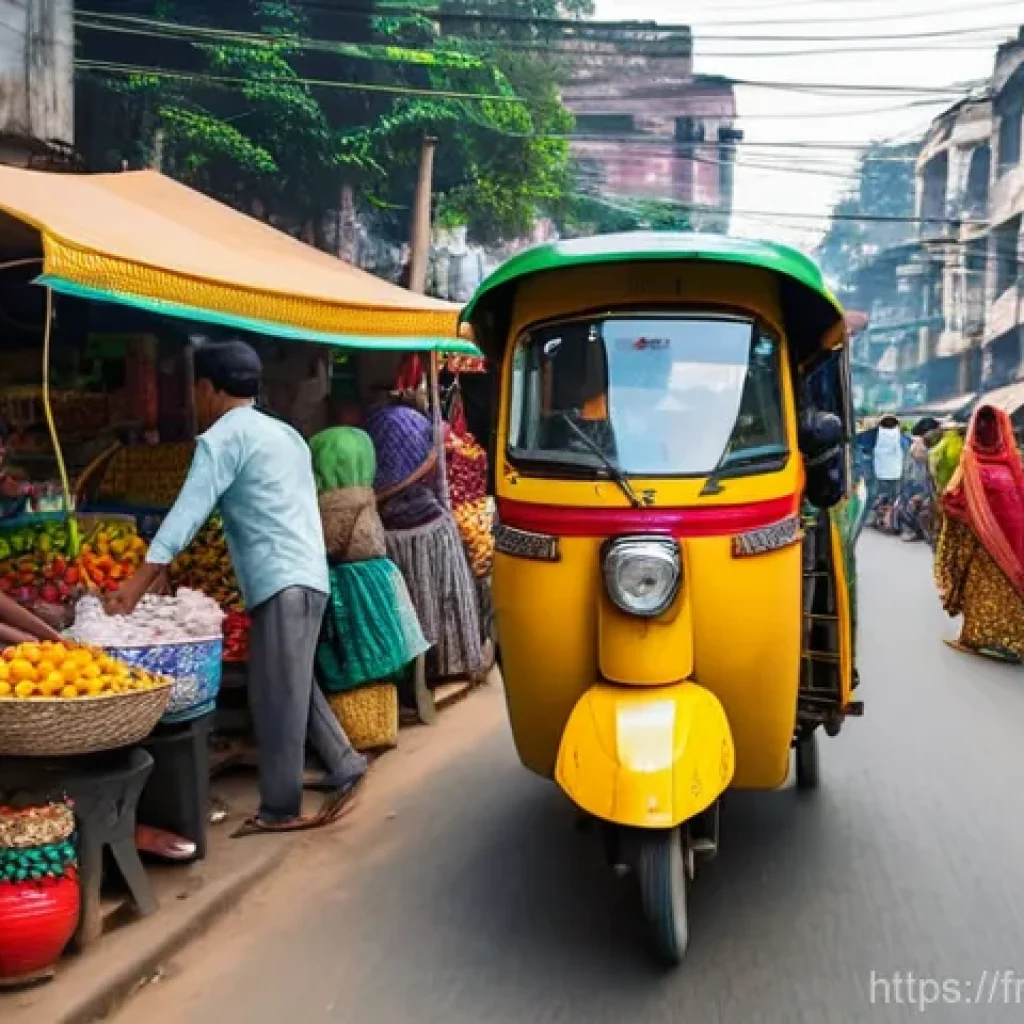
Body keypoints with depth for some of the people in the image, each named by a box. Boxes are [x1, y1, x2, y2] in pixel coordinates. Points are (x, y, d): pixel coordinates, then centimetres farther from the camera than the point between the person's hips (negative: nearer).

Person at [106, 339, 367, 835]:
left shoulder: (224, 436, -6)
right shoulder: (282, 432, 21)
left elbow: (189, 509, -15)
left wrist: (139, 580, -18)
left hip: (281, 580, -9)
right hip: (307, 574, 9)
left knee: (276, 695, -5)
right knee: (292, 688, 18)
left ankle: (280, 809, 1)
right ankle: (344, 765, 23)